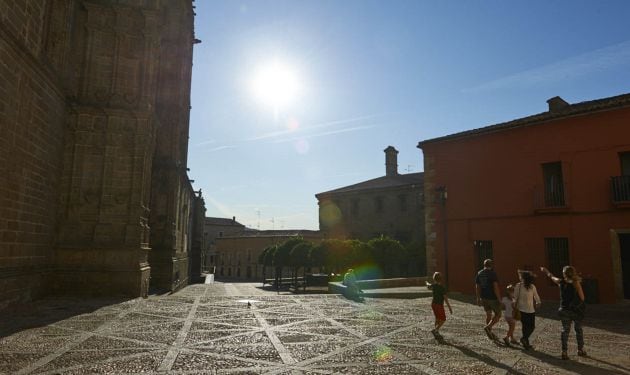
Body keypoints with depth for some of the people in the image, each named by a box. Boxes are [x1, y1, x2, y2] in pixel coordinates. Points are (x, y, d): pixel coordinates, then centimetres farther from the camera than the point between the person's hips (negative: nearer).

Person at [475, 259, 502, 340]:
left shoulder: (479, 273, 5)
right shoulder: (492, 273, -13)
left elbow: (477, 287, 8)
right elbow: (496, 287, -18)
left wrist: (478, 299, 14)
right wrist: (499, 299, -14)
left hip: (483, 298, 6)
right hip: (493, 298, -6)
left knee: (488, 314, 15)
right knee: (498, 314, 8)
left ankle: (490, 334, 20)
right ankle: (488, 327, -11)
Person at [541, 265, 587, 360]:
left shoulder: (561, 282, -3)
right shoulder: (576, 283, -10)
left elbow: (551, 276, 17)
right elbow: (582, 297, -9)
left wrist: (545, 270, 35)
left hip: (564, 310, 2)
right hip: (576, 310, -1)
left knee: (565, 330, 7)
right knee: (578, 330, 17)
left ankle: (564, 352, 2)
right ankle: (580, 350, 27)